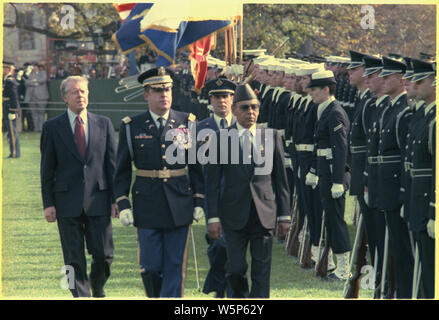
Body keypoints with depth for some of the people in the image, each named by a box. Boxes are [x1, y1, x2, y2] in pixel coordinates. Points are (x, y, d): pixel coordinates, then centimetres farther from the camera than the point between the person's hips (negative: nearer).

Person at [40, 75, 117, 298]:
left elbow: (112, 163, 9)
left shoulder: (103, 124, 8)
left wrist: (116, 199, 3)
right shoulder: (52, 127, 3)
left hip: (98, 200, 1)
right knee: (74, 260, 1)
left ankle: (97, 287, 30)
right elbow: (47, 169, 4)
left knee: (103, 254, 2)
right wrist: (48, 203, -2)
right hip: (68, 202, -1)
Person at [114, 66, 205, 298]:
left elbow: (196, 166, 9)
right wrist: (123, 205, -4)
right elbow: (122, 171, 5)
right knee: (150, 268, 1)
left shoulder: (187, 123, 5)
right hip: (147, 207, -1)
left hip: (179, 207, 1)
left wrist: (199, 201, 3)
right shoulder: (131, 127, 2)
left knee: (174, 266, 2)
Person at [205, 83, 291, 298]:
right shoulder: (222, 138, 1)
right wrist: (213, 217, -4)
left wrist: (284, 214, 5)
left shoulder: (272, 137, 6)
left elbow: (281, 179, 9)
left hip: (264, 214, 1)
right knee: (236, 270, 0)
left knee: (261, 271, 0)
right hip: (235, 216, -1)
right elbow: (212, 183, 2)